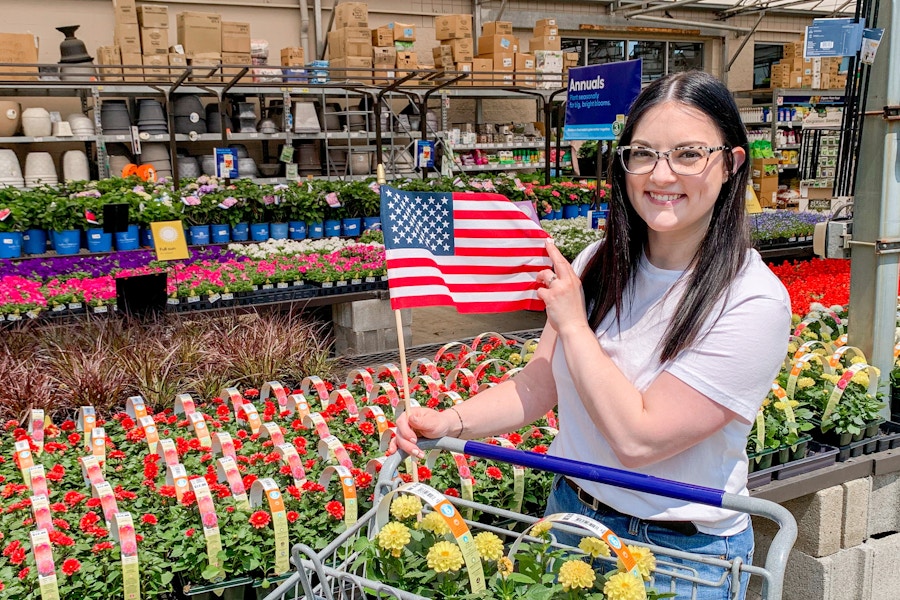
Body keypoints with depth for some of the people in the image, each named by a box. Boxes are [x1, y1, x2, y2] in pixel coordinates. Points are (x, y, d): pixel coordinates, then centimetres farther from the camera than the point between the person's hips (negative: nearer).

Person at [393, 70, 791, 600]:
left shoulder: (753, 302, -23)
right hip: (571, 509, 5)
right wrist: (449, 422, -16)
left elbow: (638, 437, -26)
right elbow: (539, 386, -2)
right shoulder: (601, 264, -5)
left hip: (683, 552, -5)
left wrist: (572, 323, -19)